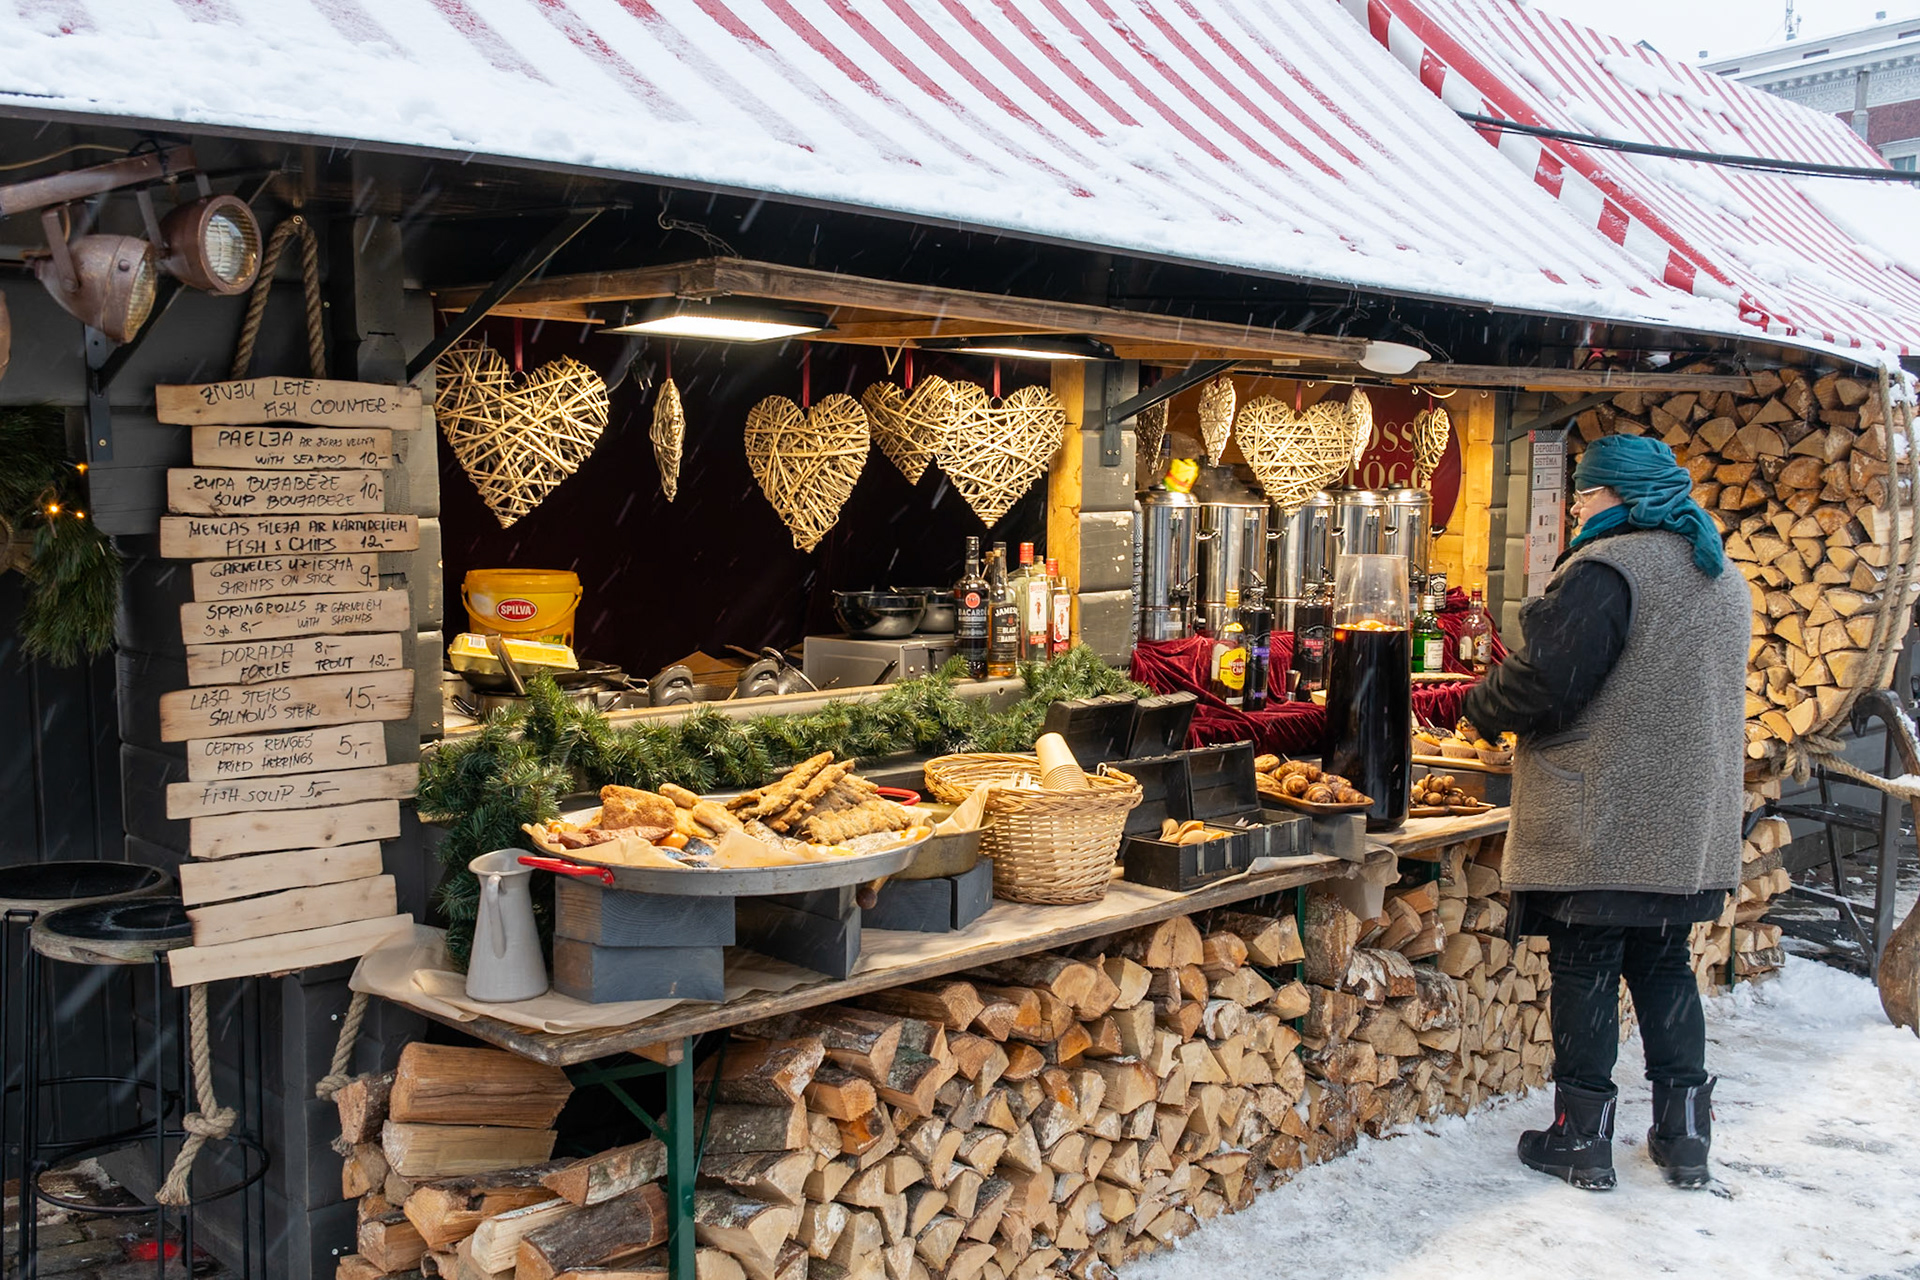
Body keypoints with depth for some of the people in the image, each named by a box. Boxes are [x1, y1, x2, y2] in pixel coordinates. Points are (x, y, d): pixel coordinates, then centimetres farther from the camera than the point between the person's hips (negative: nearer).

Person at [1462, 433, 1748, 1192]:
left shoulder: (1607, 568, -16)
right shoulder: (1724, 579, 13)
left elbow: (1545, 677, -21)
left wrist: (1482, 709, -1)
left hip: (1601, 825, -8)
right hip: (1688, 824, 8)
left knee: (1585, 971, 2)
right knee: (1664, 967, 17)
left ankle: (1582, 1141, 11)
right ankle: (1685, 1139, 23)